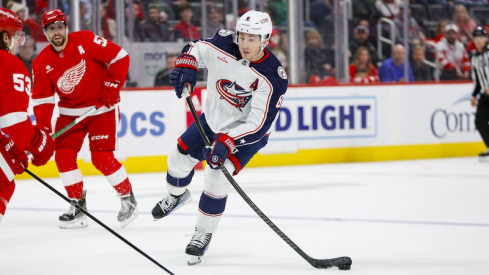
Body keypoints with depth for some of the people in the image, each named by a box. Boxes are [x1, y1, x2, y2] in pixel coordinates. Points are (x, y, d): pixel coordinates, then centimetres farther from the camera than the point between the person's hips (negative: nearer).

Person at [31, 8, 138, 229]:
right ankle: (78, 206, 8)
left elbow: (120, 57, -13)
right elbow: (42, 98, -3)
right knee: (63, 156, -6)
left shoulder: (86, 41, -16)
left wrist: (112, 87, -14)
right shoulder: (42, 63, -4)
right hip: (70, 113, 5)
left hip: (102, 109, -5)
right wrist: (42, 128, -14)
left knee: (102, 158, -12)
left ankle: (128, 199, 8)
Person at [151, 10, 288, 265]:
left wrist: (227, 141, -43)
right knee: (179, 158, 12)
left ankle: (203, 233, 5)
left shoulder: (273, 77, -31)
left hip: (246, 131, -5)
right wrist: (185, 67, -22)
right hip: (213, 119, 5)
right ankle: (176, 196, 48)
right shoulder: (224, 44, -21)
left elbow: (259, 124, -33)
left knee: (216, 179, -16)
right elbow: (195, 48, -1)